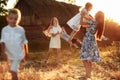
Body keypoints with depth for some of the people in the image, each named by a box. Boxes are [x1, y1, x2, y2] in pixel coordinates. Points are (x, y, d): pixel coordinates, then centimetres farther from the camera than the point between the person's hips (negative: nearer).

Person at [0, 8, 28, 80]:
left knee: (13, 72, -14)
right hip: (9, 54, 3)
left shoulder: (21, 30, -9)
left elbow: (24, 42, 2)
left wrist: (26, 53, 11)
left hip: (18, 54, -3)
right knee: (13, 71, 23)